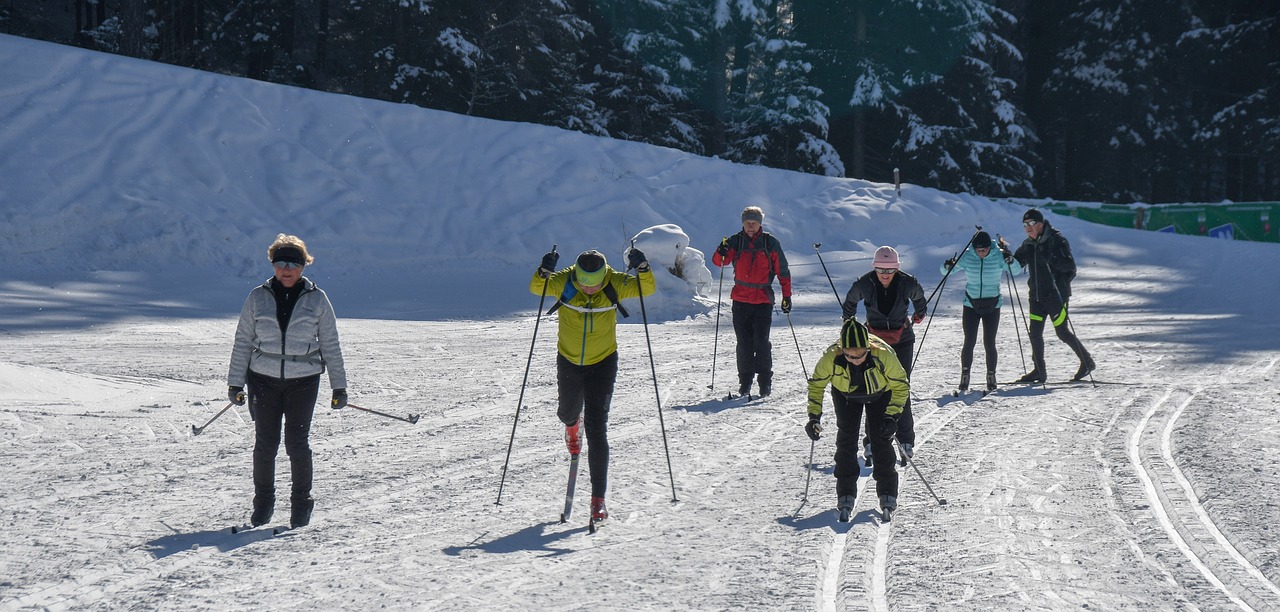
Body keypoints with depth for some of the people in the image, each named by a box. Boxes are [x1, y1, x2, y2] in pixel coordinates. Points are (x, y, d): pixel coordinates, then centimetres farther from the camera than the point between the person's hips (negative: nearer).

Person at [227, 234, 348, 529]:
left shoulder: (317, 299, 2)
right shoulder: (258, 298, 3)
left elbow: (330, 345, 7)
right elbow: (243, 342, 9)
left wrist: (339, 386, 5)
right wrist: (235, 383, 6)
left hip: (303, 381, -1)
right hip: (264, 380, 1)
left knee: (297, 443, -6)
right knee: (265, 443, 2)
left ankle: (301, 502, 11)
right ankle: (263, 502, 19)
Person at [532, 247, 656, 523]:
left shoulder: (615, 284, -17)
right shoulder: (563, 282, -18)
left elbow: (648, 288, -17)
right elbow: (536, 288, -24)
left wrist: (643, 269, -37)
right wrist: (543, 272, -45)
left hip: (603, 363, -2)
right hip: (568, 362, 2)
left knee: (597, 429, -10)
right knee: (568, 411, 25)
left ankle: (598, 497, -8)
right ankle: (573, 424, 67)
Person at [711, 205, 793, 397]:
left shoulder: (771, 243, 1)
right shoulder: (735, 241, 5)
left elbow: (783, 272, 6)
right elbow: (719, 261, -3)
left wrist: (787, 296, 3)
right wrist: (721, 253, -26)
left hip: (763, 300, -2)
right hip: (741, 299, 2)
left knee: (761, 342, -7)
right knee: (744, 342, 5)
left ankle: (765, 381, 2)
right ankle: (745, 380, 13)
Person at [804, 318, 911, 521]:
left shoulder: (884, 356, -39)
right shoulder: (832, 358, -36)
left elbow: (901, 386, -21)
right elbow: (816, 384, -15)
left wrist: (892, 416, -29)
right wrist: (814, 416, -19)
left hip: (880, 393, -1)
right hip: (846, 396, 1)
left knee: (880, 439, -9)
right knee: (846, 440, -7)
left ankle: (887, 494, 1)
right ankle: (846, 496, 1)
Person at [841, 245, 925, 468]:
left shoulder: (907, 283, -12)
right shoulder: (865, 284, -13)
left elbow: (919, 297, 12)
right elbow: (850, 300, 9)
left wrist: (919, 314, 28)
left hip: (902, 341, 0)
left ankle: (906, 440, 6)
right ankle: (872, 441, -3)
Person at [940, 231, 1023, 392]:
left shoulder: (998, 257, -8)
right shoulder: (966, 257, -7)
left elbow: (1016, 271, -6)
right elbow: (945, 271, -2)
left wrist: (1010, 261, -28)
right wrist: (948, 266, -26)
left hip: (992, 306, 0)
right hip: (971, 305, 0)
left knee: (989, 343, -2)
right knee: (969, 342, -3)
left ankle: (991, 376, 14)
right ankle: (965, 376, 10)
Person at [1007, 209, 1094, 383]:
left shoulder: (1057, 240, -11)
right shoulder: (1028, 244, 10)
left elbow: (1070, 267, -17)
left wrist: (1049, 257, -30)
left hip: (1056, 295, -7)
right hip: (1036, 295, 7)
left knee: (1063, 332, -2)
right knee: (1035, 333, 4)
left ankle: (1087, 362, 13)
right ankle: (1039, 371, 13)